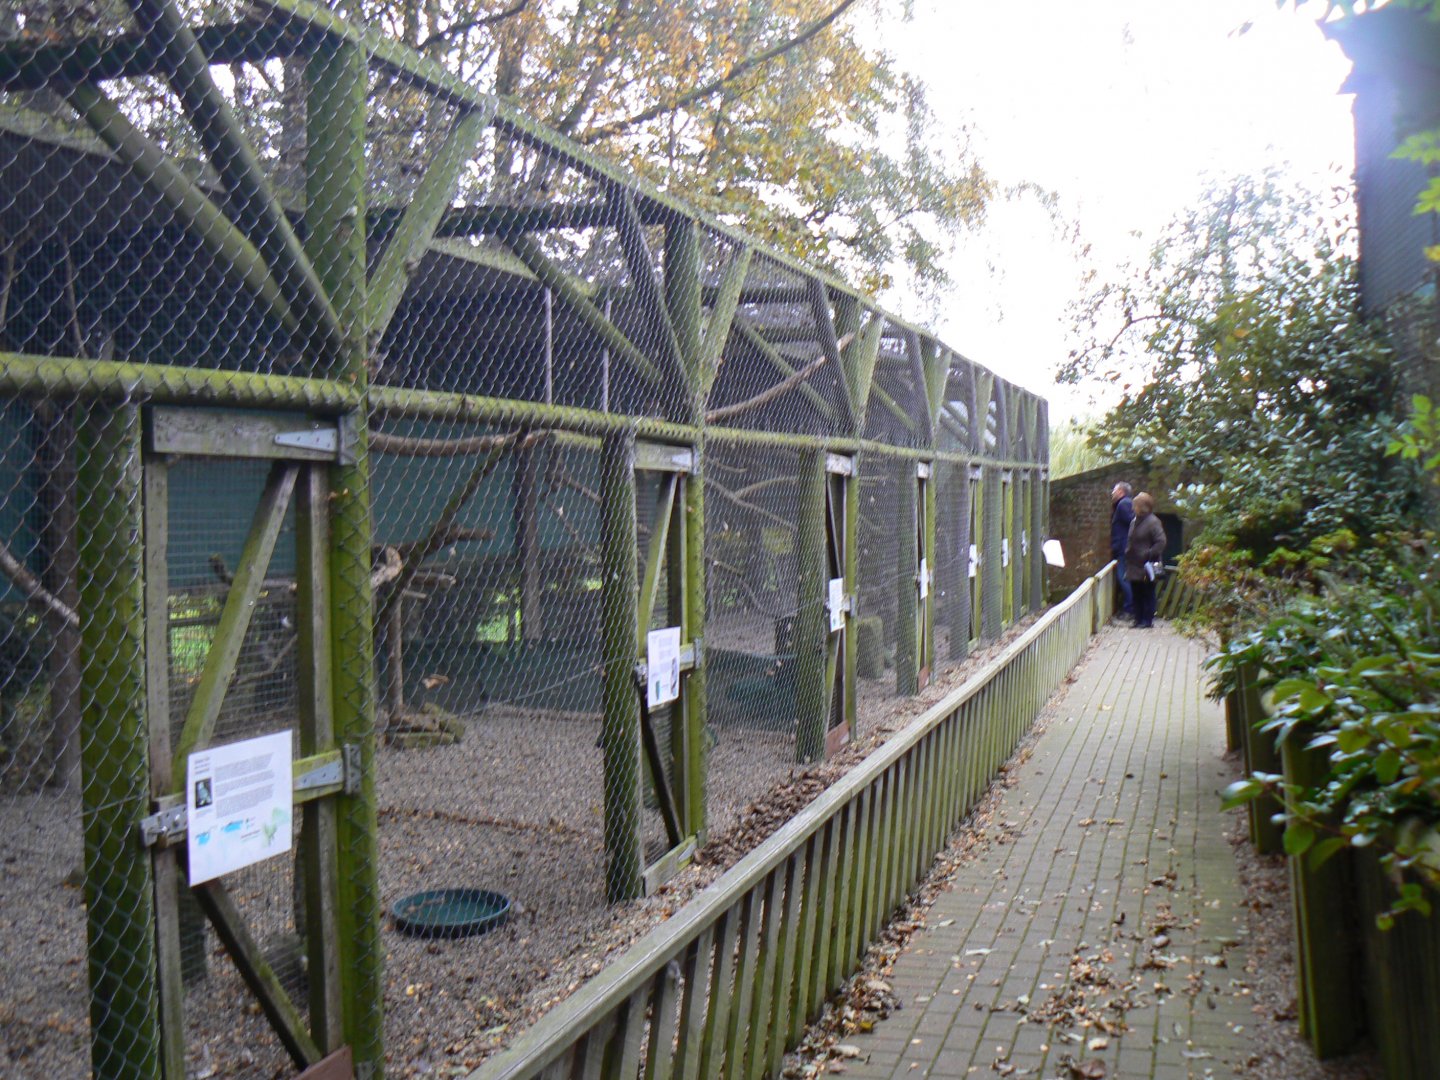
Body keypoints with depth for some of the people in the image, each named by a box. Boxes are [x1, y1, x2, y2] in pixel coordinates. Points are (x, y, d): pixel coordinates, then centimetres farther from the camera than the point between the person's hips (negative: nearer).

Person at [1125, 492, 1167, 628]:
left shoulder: (1153, 522, -12)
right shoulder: (1134, 521, 13)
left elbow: (1161, 542, -17)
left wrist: (1148, 554, -19)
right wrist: (1127, 553, 13)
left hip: (1146, 566, -8)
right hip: (1134, 566, 8)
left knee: (1147, 594, 0)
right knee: (1136, 594, 11)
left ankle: (1147, 620, 6)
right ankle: (1139, 619, 18)